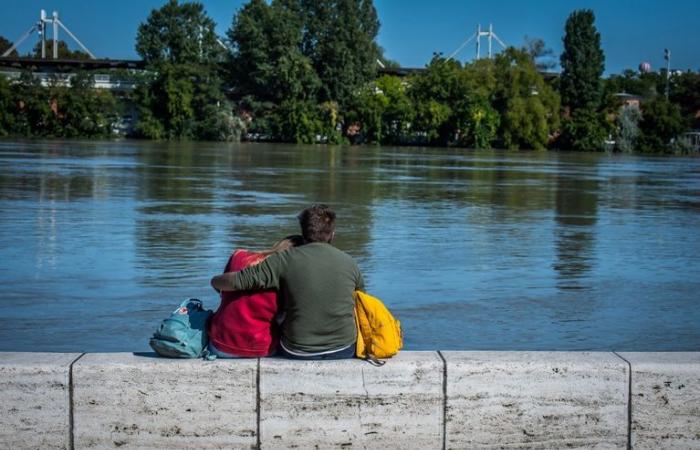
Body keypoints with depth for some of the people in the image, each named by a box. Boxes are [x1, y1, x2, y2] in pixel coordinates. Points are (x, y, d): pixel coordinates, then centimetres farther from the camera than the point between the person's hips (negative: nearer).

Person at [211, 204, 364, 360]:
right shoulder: (349, 262, -4)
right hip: (344, 352, 2)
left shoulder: (285, 260, -11)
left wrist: (216, 281, 8)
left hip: (297, 353, -1)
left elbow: (235, 281, -13)